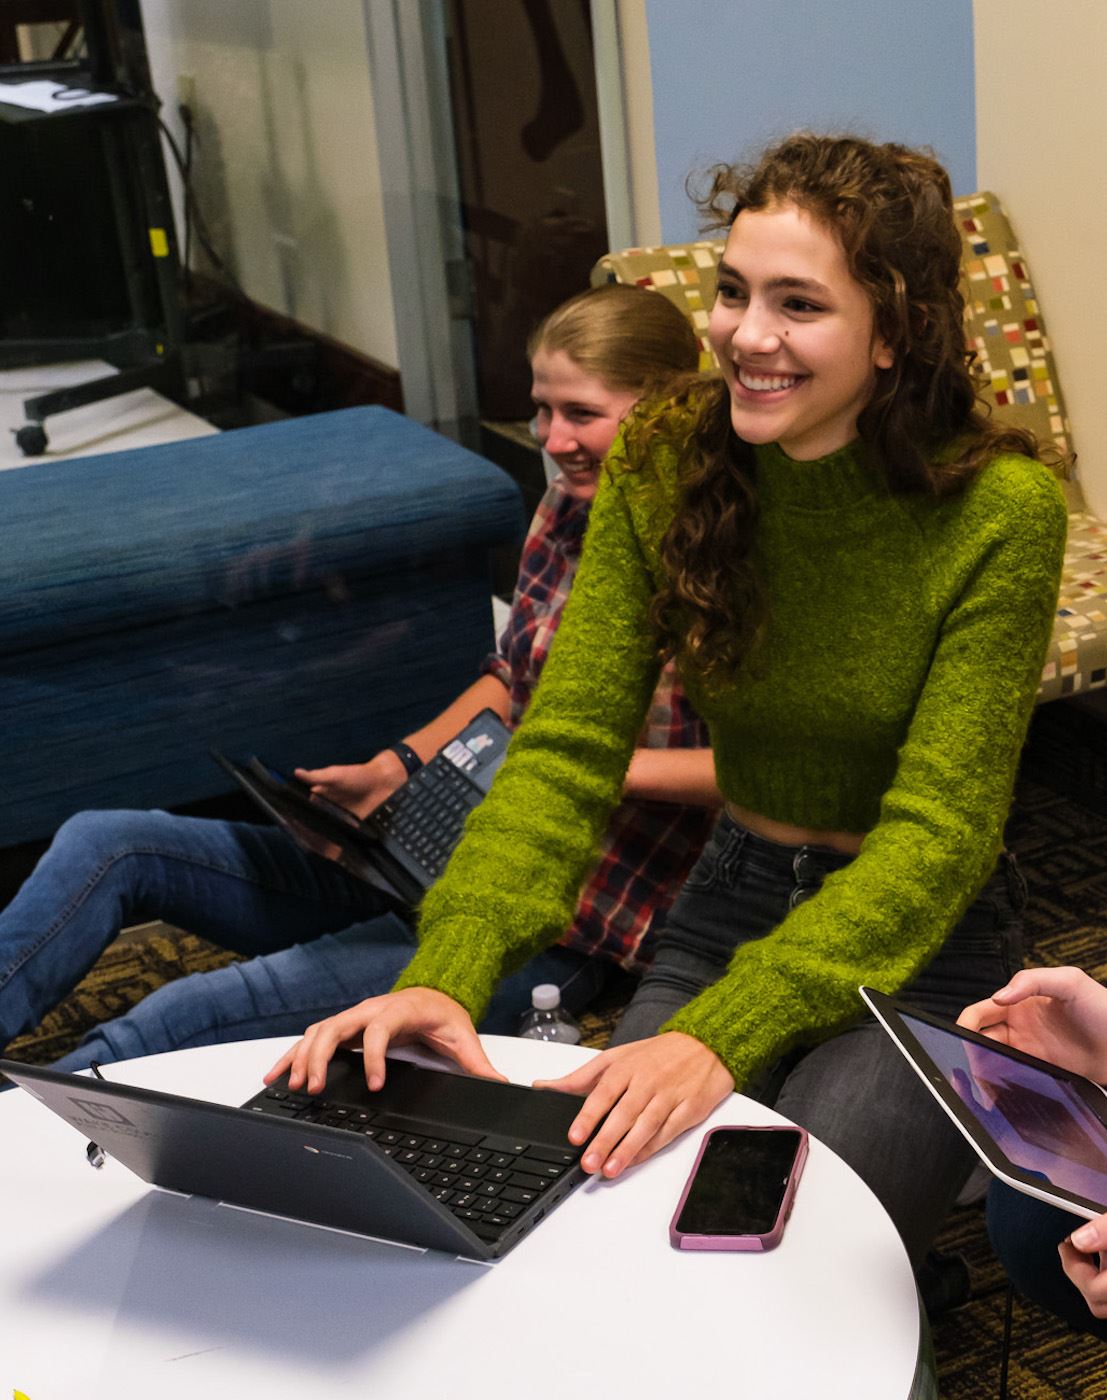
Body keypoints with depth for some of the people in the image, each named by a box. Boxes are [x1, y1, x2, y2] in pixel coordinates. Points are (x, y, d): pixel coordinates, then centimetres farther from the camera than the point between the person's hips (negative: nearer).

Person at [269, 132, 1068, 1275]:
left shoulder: (998, 509, -20)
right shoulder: (662, 469, -9)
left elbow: (938, 827, -23)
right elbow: (567, 747, -13)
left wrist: (720, 1032, -37)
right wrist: (446, 973, -31)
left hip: (923, 939, -3)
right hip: (731, 901, 4)